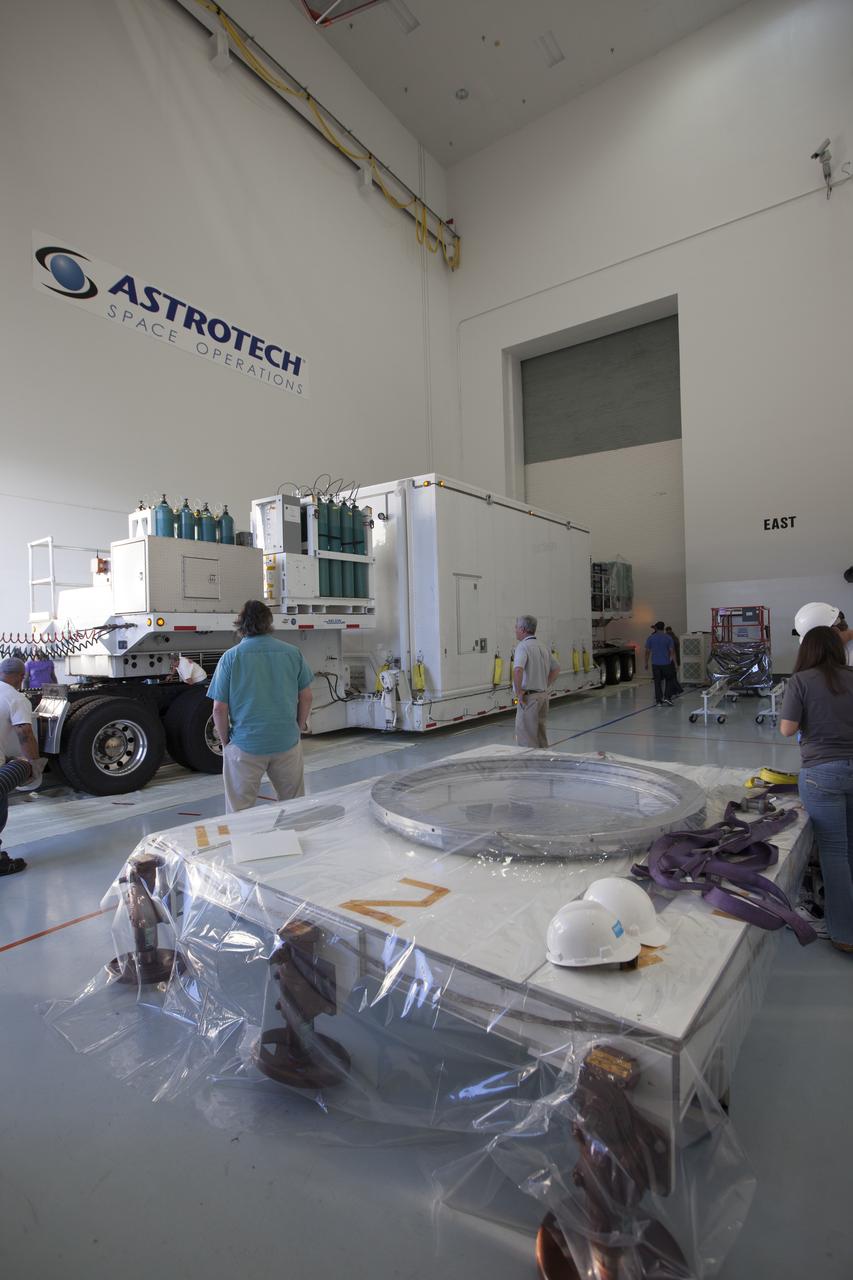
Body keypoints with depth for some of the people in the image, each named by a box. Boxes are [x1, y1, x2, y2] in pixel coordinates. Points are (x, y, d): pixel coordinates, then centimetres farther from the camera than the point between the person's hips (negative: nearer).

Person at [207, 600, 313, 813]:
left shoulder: (230, 658, -6)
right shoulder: (293, 653, 0)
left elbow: (219, 709, -6)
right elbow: (306, 697, 6)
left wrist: (225, 741, 7)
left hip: (245, 746, -2)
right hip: (287, 742, 2)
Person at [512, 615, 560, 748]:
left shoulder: (523, 646, -14)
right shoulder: (542, 646, 12)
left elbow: (517, 670, -30)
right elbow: (556, 668, 21)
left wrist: (518, 692, -19)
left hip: (529, 697, -8)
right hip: (543, 695, 8)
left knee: (526, 739, -3)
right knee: (540, 734, 16)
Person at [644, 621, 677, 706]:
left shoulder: (650, 638, 1)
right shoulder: (668, 638, -3)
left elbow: (647, 652, 2)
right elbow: (672, 651, -3)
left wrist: (646, 663, 9)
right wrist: (675, 663, 2)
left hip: (655, 664, 1)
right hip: (666, 663, -1)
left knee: (657, 682, 6)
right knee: (669, 680, 14)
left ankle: (658, 701, 6)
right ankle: (667, 697, 1)